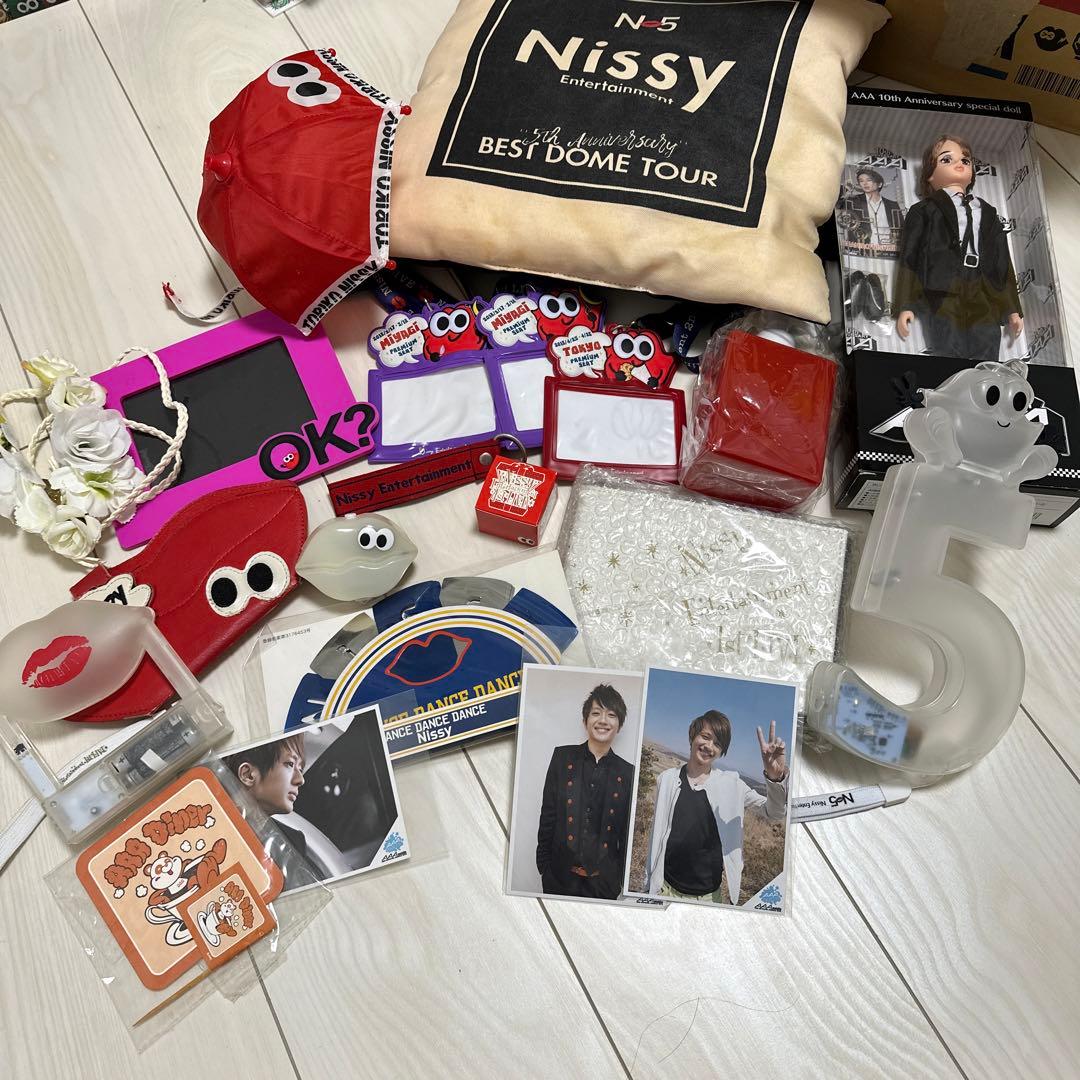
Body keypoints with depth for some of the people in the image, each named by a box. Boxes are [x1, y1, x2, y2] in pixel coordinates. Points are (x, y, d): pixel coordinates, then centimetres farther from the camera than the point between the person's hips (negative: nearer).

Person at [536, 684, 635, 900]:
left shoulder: (627, 773, 2)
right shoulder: (562, 757, 0)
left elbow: (626, 834, 7)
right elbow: (548, 815, 1)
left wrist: (623, 879, 6)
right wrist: (544, 866, -1)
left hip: (605, 881, 1)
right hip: (561, 876, 0)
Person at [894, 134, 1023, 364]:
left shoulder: (988, 212, 27)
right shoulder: (923, 211, 12)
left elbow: (1003, 261, 23)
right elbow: (909, 259, 4)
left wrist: (1012, 308, 18)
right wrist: (905, 306, -6)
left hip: (985, 302, 5)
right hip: (943, 299, -4)